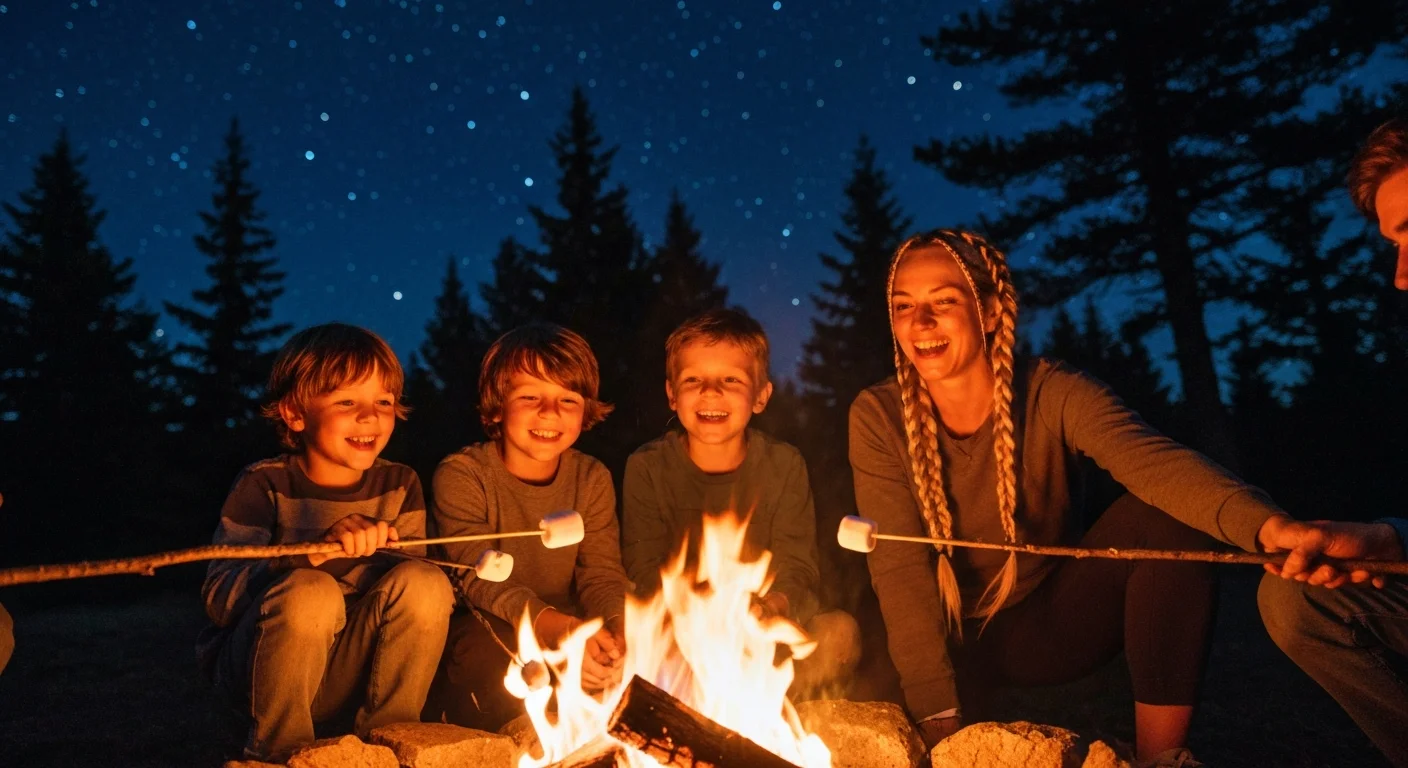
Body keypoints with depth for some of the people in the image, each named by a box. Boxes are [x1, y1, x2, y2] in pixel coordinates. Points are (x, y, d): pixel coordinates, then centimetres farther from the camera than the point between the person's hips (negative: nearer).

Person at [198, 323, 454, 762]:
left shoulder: (399, 486, 0)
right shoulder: (264, 486, -10)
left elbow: (411, 582, -5)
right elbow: (219, 595, -21)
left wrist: (383, 551, -27)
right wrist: (314, 550, -36)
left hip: (347, 673, 3)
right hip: (256, 671, -3)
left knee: (425, 581, -22)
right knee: (309, 592, -33)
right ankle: (277, 750, -10)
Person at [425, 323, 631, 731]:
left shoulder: (592, 479, 0)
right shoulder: (461, 475, -13)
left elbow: (601, 574, -7)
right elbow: (481, 576, -25)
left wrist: (617, 627, -32)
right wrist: (553, 624, -44)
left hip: (565, 633, 4)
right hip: (487, 631, -4)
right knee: (487, 644, -35)